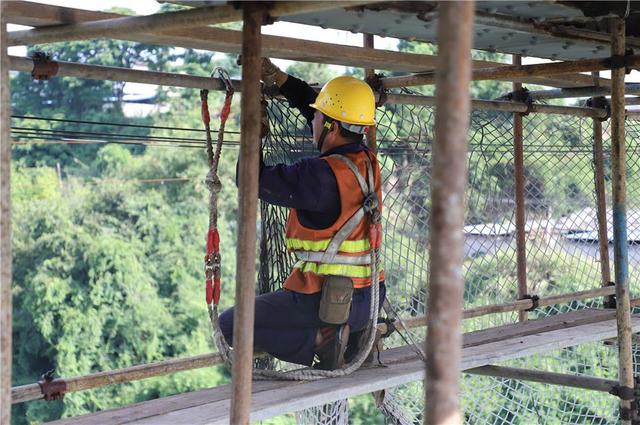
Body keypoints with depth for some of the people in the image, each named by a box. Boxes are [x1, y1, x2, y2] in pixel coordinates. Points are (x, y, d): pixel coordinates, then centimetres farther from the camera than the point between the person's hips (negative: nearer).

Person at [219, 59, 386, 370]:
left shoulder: (321, 175, -21)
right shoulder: (367, 162, 3)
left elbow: (254, 180, -12)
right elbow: (337, 113, 18)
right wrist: (279, 78, 18)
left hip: (324, 301, -8)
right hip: (369, 299, 8)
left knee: (230, 325, 7)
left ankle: (319, 340, -9)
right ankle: (354, 335, 9)